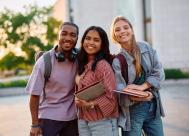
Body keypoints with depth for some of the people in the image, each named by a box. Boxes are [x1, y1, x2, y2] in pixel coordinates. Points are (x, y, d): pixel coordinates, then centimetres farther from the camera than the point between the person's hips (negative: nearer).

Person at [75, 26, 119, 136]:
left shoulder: (102, 65, -14)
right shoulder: (82, 65, 8)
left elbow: (111, 95, -16)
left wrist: (90, 104, -23)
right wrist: (78, 100, -2)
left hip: (102, 121, -6)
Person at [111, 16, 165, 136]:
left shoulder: (146, 48, 2)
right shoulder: (115, 59, -9)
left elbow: (159, 73, -2)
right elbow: (120, 91, -14)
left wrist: (142, 87, -16)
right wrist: (138, 97, -32)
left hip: (153, 107, 4)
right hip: (132, 110, -4)